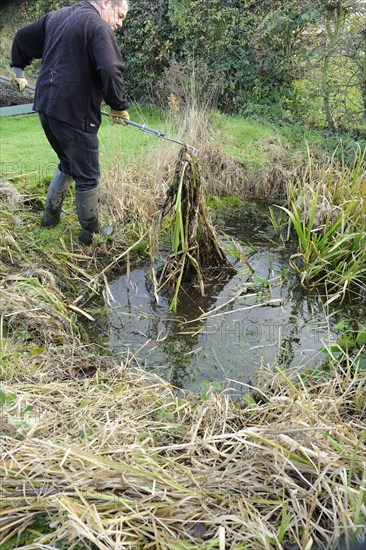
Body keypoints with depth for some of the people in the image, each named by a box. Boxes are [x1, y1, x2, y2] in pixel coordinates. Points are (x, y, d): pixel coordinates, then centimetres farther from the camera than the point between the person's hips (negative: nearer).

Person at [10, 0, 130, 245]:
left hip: (46, 107, 8)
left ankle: (50, 215, 33)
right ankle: (90, 232, 18)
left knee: (68, 164, 26)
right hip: (75, 114, -8)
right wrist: (119, 108, -11)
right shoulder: (98, 27, -12)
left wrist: (18, 70, 36)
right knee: (87, 176, 5)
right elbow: (110, 72, -24)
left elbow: (23, 37, 24)